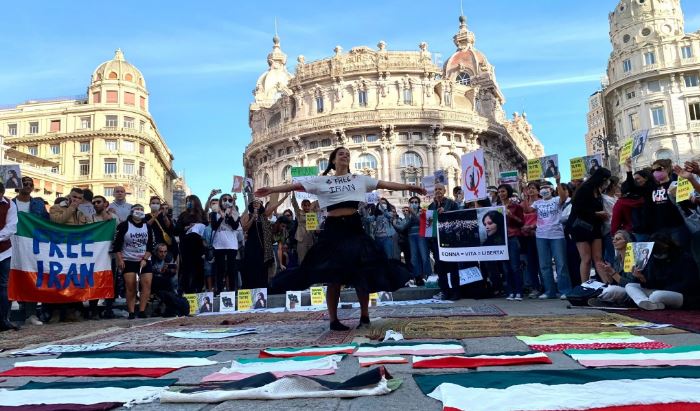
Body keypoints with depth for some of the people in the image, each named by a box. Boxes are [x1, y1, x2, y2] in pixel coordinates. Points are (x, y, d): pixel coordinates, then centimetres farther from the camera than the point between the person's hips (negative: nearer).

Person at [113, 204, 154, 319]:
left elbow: (150, 246, 5)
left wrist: (144, 259, -7)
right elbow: (117, 245, -1)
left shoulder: (148, 227, 9)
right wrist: (120, 260, -9)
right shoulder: (124, 226, 1)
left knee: (147, 284, -12)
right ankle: (131, 313, -3)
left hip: (144, 260, 3)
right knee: (131, 286, -8)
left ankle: (142, 311, -8)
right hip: (128, 261, -2)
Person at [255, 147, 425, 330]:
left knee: (362, 271, 1)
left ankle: (364, 316, 18)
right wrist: (271, 190, -9)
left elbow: (385, 184, 8)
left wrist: (410, 187, 3)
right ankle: (334, 320, 12)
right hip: (333, 228, -1)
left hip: (354, 227, 1)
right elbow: (296, 186, 0)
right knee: (333, 275, 2)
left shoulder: (360, 179, 11)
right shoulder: (322, 181, 7)